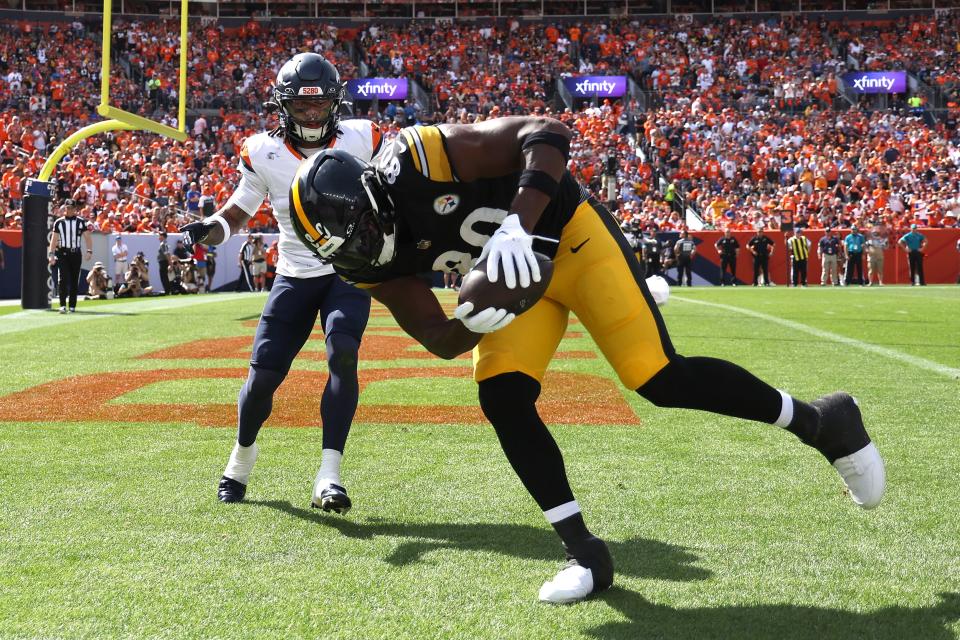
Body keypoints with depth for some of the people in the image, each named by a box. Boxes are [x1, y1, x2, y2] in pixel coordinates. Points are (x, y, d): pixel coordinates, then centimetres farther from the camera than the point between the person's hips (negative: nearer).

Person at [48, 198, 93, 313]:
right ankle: (63, 305, -11)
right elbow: (54, 239, 4)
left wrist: (89, 251, -11)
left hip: (76, 253, 1)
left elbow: (87, 237, 2)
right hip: (62, 253, -1)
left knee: (74, 281, 5)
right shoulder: (59, 222, 4)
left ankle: (72, 306, 12)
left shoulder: (81, 222, 4)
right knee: (63, 279, -11)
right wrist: (51, 254, -4)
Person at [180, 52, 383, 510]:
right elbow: (237, 213, 4)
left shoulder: (360, 140, -9)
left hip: (349, 271, -1)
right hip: (294, 278, 1)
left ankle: (329, 476, -24)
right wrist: (209, 229, -17)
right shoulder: (263, 154, -7)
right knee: (263, 374, -3)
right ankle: (241, 460, 27)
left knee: (342, 354, -26)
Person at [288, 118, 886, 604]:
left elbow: (550, 134, -30)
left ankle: (821, 422, 6)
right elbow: (439, 338, -5)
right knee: (502, 398, -10)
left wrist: (518, 224, -43)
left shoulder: (421, 159, -28)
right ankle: (585, 554, 2)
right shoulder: (377, 265, -8)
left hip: (567, 235, -7)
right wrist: (473, 324, -28)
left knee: (663, 380, -13)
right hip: (514, 276, 7)